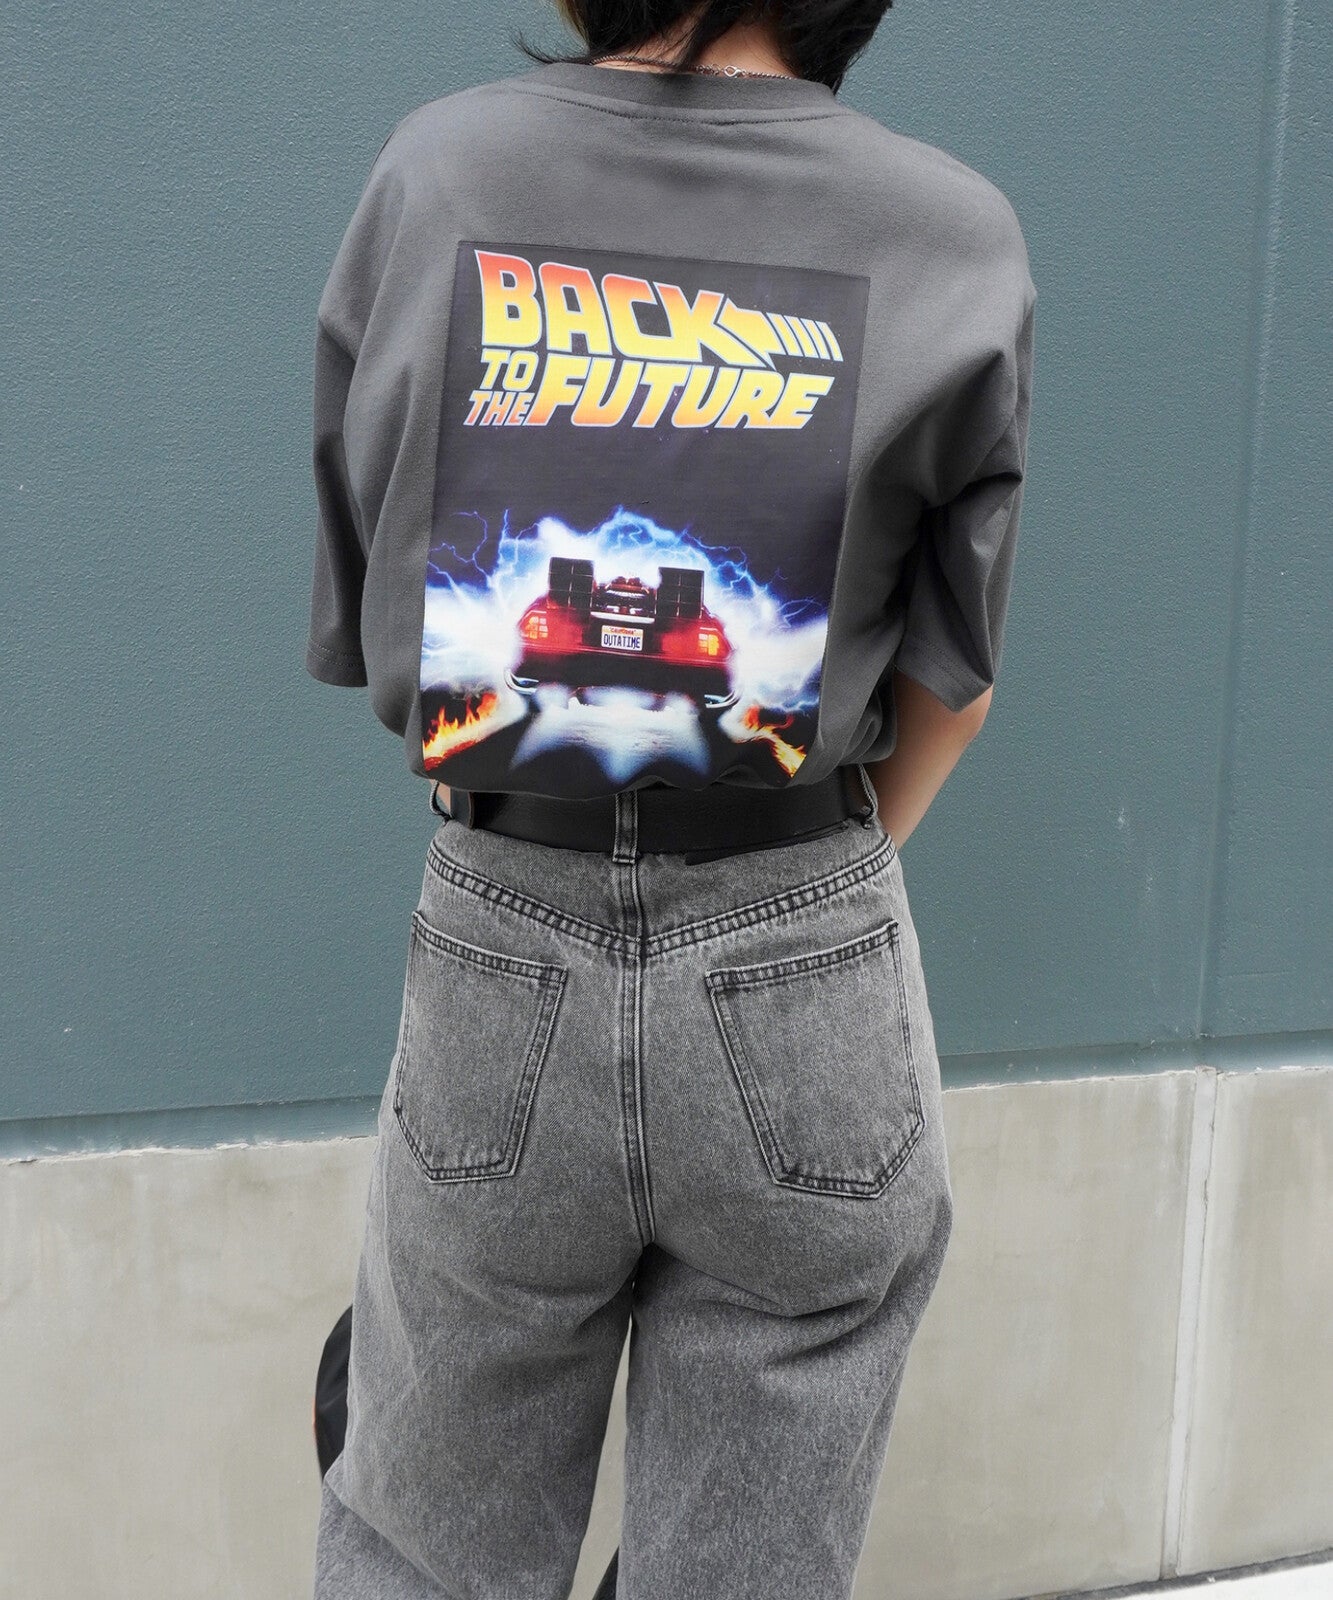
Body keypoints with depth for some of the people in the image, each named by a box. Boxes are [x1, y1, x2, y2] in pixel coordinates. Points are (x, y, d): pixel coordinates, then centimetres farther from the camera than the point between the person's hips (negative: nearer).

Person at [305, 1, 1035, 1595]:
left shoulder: (432, 171, -2)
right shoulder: (954, 234, -5)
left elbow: (358, 618, 2)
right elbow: (951, 679, 1)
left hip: (496, 943, 1)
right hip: (803, 980, 0)